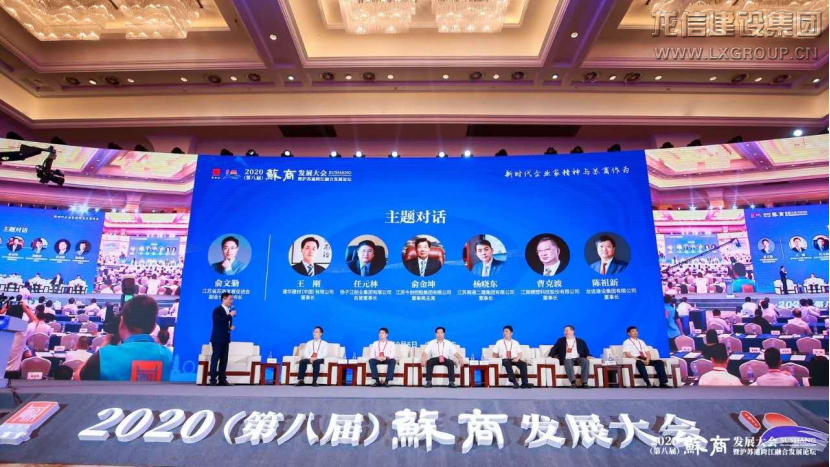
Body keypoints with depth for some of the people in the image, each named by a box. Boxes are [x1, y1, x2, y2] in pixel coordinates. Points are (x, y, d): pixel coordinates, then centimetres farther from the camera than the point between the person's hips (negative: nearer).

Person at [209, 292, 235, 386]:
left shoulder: (230, 310, 13)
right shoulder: (217, 310, -9)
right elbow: (219, 321, -25)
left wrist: (231, 327, 2)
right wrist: (230, 315, -19)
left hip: (226, 339, 7)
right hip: (217, 339, -7)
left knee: (224, 360, 8)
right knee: (215, 359, -4)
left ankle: (222, 379, 12)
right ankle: (213, 380, 0)